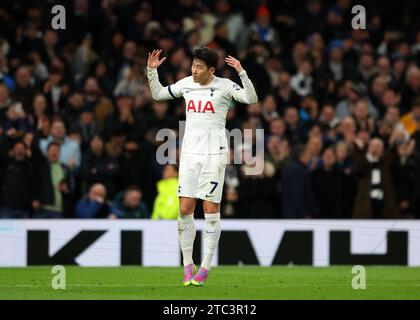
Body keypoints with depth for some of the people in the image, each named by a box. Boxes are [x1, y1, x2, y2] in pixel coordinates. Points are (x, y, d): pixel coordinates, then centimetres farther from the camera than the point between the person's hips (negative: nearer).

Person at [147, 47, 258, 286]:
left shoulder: (224, 86, -4)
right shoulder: (186, 84, 10)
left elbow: (251, 99, -17)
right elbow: (158, 94, 22)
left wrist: (241, 72, -27)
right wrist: (152, 70, 10)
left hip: (214, 154, -4)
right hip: (189, 153, 4)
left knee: (211, 208, -3)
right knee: (185, 209, -1)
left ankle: (206, 266, 4)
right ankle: (188, 264, 10)